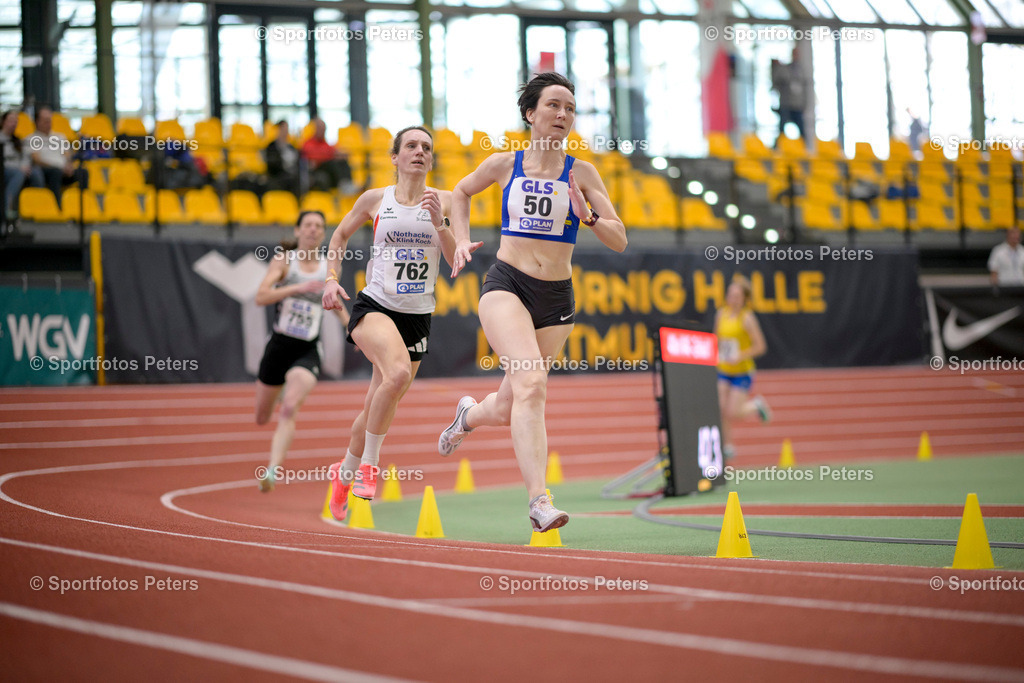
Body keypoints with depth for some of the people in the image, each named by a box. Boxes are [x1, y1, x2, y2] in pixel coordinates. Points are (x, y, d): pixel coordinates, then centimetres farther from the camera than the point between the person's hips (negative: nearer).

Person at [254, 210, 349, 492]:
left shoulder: (328, 267, 6)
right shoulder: (284, 260, -3)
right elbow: (261, 297, -16)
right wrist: (298, 288, -25)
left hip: (307, 352, 0)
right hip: (279, 345, 0)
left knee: (289, 408, -26)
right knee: (262, 418, 16)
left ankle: (273, 470, -30)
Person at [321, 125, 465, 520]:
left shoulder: (444, 201, 4)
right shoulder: (375, 200, 2)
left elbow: (456, 260, -3)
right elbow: (340, 236, 18)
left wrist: (438, 222, -17)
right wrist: (332, 278, 5)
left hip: (417, 315, 3)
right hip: (375, 305, -3)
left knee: (379, 408, 10)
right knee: (398, 373, -33)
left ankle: (345, 473, 37)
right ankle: (368, 464, -16)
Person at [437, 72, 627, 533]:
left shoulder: (582, 173, 2)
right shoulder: (505, 165, 2)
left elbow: (619, 241, -1)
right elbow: (461, 191, 23)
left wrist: (587, 216, -18)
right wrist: (461, 241, 11)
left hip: (556, 300, 2)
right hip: (506, 286, -2)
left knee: (507, 410, 10)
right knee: (531, 383, -27)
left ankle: (470, 414, 48)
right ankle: (538, 500, -32)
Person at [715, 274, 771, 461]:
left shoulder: (747, 318, -14)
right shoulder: (721, 314, 2)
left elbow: (760, 346, -14)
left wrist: (740, 357, -24)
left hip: (742, 373, -5)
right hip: (723, 371, 5)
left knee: (733, 414, -6)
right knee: (720, 410, -8)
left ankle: (757, 405, 24)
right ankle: (727, 446, 7)